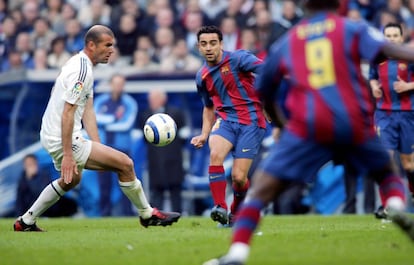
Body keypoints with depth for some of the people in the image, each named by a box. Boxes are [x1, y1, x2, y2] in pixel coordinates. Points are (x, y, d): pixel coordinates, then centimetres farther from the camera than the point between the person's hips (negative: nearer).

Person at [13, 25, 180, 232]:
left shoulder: (83, 65, 13)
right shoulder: (81, 69, -20)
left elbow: (87, 111, 15)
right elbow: (67, 114, -24)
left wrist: (98, 148, 12)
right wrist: (67, 155, -26)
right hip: (63, 139, -11)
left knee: (71, 180, 35)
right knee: (125, 164, -10)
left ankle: (26, 222, 38)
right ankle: (147, 215, 4)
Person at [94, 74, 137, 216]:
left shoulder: (129, 103, 2)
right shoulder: (100, 101, 10)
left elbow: (127, 124, -8)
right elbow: (94, 119, -4)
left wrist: (106, 124, -5)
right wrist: (113, 118, -12)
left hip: (122, 147, -2)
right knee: (104, 180, 2)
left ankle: (126, 210, -5)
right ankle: (105, 211, 7)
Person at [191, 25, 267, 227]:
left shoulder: (238, 58, -6)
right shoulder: (202, 77, 12)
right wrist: (204, 135, 14)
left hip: (251, 121, -4)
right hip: (225, 120, 4)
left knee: (238, 177, -9)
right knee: (215, 154, -29)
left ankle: (235, 213, 21)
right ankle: (220, 208, -26)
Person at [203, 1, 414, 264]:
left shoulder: (286, 42, 19)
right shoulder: (353, 29, 12)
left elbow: (264, 91, 29)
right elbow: (388, 50, -8)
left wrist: (281, 124, 44)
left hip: (308, 126, 0)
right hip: (355, 124, 0)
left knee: (261, 189, 2)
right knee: (388, 173, 24)